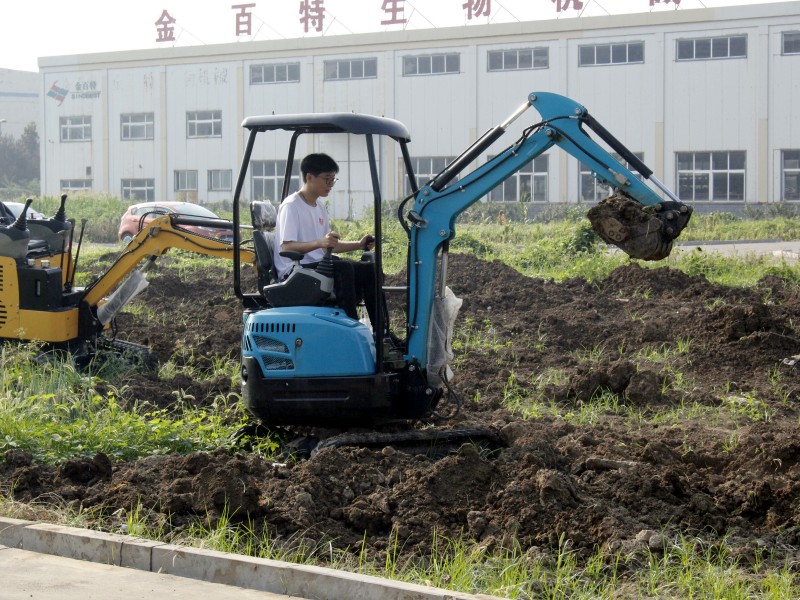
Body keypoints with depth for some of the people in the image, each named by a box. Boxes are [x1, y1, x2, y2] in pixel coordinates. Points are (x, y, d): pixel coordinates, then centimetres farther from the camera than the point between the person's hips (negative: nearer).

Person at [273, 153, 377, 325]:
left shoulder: (319, 207, 17)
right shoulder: (291, 206, -11)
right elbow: (286, 247, -21)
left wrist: (358, 245, 8)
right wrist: (319, 243, -36)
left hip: (318, 266, 9)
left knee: (369, 270, -5)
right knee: (343, 268, -31)